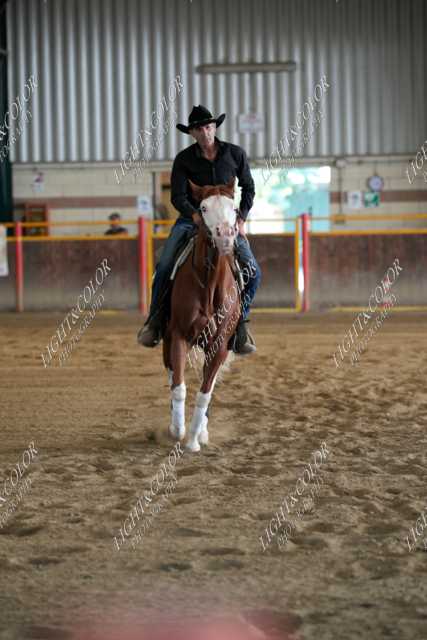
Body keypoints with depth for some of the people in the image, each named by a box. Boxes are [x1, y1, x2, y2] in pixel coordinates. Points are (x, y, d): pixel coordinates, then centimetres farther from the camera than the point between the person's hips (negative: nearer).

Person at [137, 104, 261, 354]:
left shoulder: (235, 154, 0)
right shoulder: (184, 159, -4)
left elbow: (249, 188, 9)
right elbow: (177, 197, -9)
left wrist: (242, 218, -4)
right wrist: (196, 215, -26)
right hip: (191, 219, -1)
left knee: (253, 271, -12)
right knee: (165, 266, -20)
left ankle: (240, 320, 6)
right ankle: (155, 320, -5)